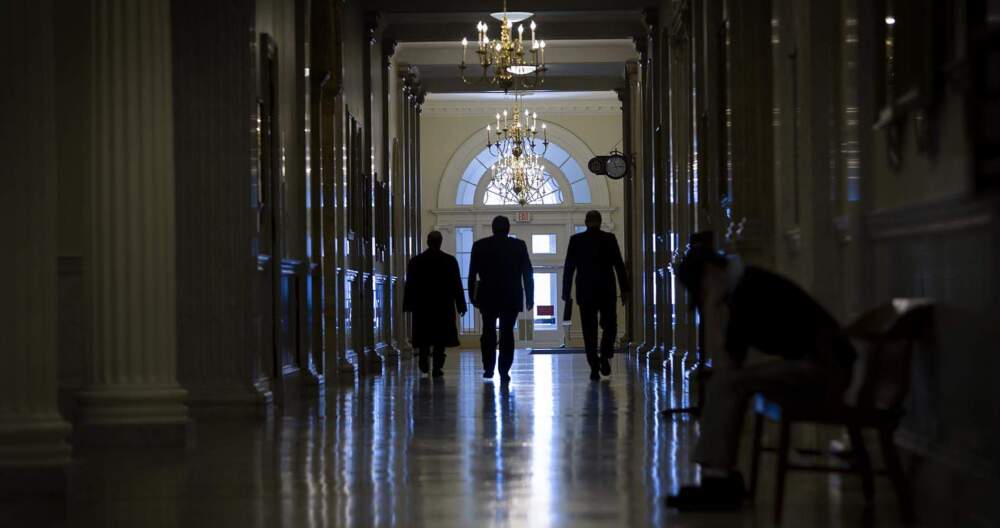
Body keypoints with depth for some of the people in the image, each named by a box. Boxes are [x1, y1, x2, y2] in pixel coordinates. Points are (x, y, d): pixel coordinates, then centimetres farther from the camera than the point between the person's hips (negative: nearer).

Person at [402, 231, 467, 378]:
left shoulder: (416, 261, 0)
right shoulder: (450, 261, -2)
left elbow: (409, 286, 2)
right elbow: (457, 285, -1)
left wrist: (408, 305, 7)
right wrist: (461, 305, 3)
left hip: (421, 306, 1)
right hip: (444, 306, -1)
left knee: (424, 334, 11)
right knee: (440, 338, 2)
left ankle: (424, 359, -6)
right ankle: (437, 367, -2)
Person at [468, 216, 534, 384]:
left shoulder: (479, 245, 0)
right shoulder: (519, 246, -1)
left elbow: (472, 274, 1)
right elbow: (527, 274, 0)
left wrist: (472, 296, 7)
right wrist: (530, 298, 4)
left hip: (487, 297, 0)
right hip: (512, 298, 0)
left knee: (488, 331, 15)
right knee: (507, 332, 3)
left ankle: (488, 368, 10)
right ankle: (504, 371, -3)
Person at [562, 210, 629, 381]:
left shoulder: (576, 240, 1)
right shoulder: (609, 239, -1)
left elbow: (569, 268, 1)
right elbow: (619, 265, -3)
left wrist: (566, 292, 5)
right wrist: (625, 290, 1)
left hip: (585, 293, 0)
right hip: (606, 291, 0)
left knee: (589, 331, 4)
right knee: (610, 326, 14)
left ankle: (594, 367, -3)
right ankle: (604, 357, -7)